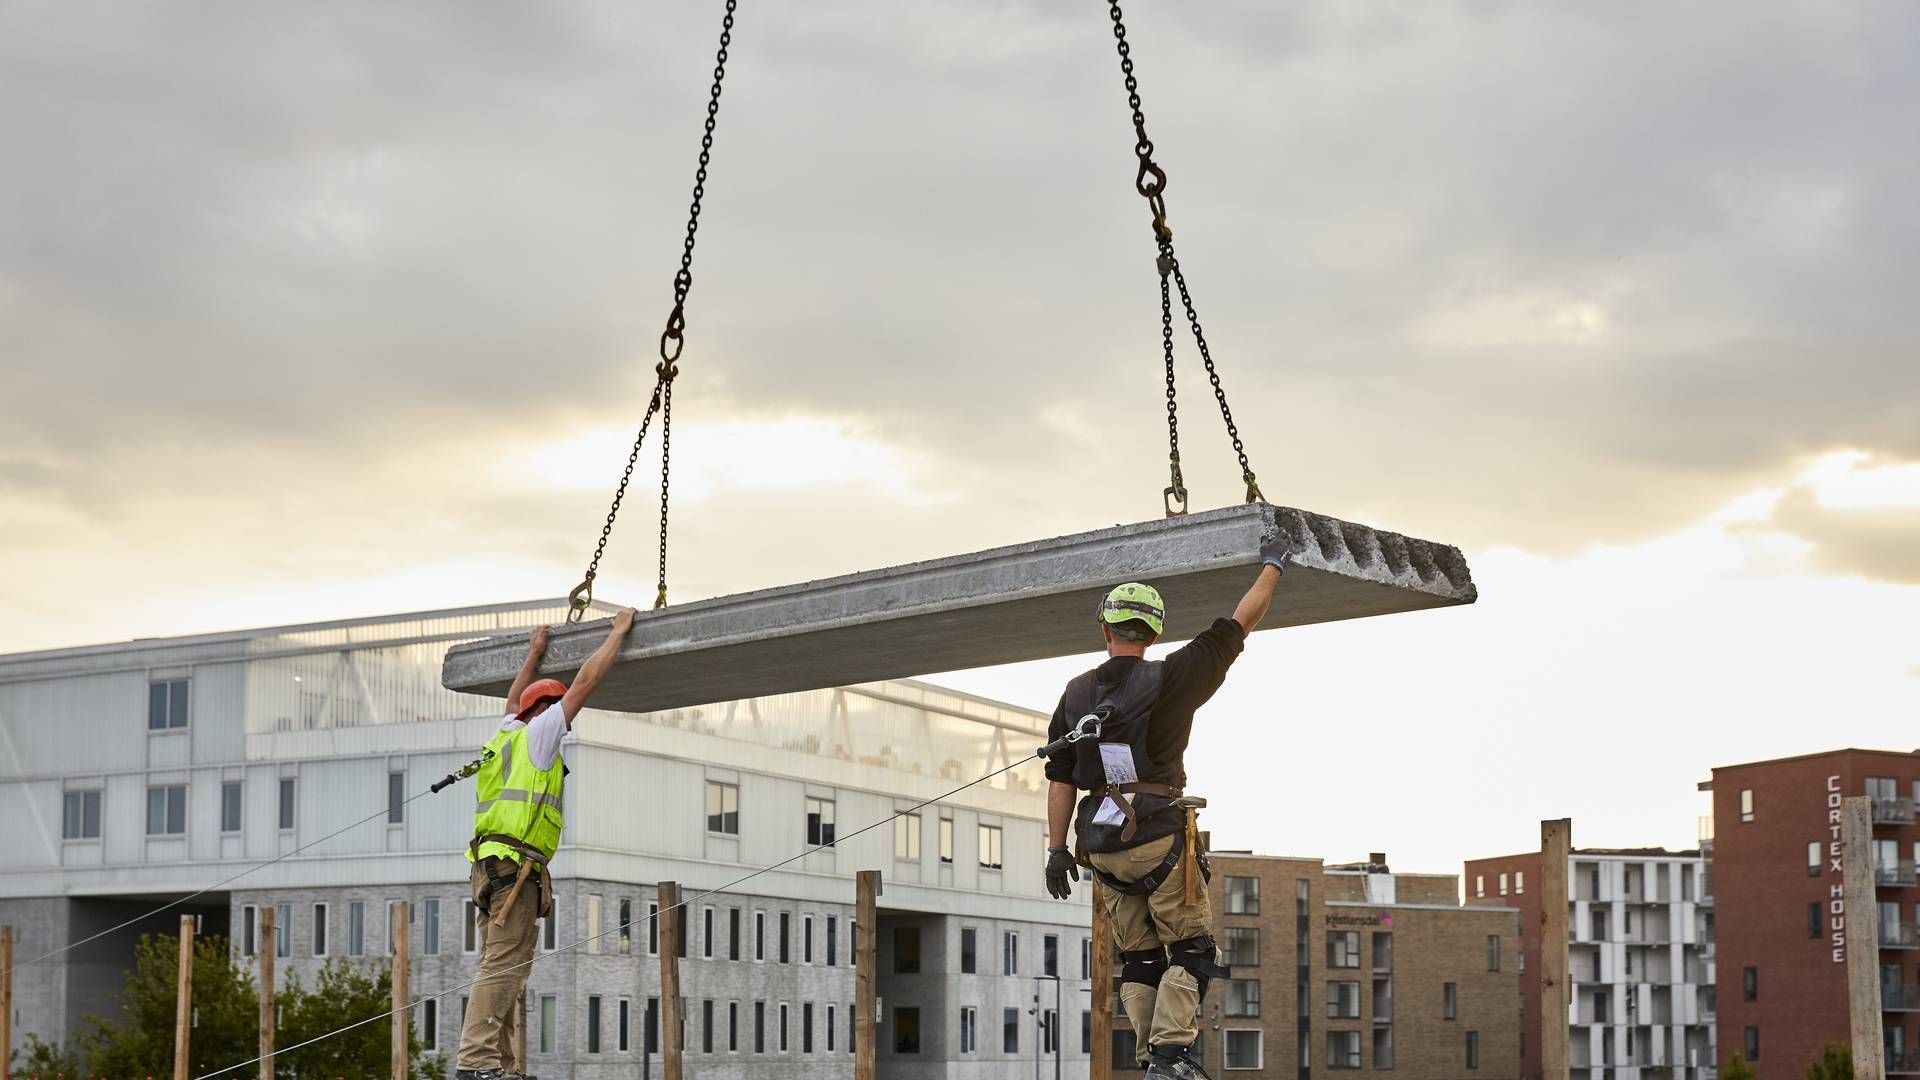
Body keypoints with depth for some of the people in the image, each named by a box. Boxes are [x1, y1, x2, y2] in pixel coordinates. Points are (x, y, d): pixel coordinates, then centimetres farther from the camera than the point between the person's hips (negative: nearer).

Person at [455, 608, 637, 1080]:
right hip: (516, 864, -9)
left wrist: (535, 654, 52)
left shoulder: (509, 733, 22)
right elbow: (585, 681, 4)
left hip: (491, 864, 9)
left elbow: (513, 701, 45)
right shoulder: (537, 732, 3)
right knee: (503, 967, -16)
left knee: (505, 970, 4)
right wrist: (619, 632, 13)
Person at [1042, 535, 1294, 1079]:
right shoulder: (1170, 679, -6)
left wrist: (1057, 849, 9)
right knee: (1190, 947, 2)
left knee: (1139, 957, 11)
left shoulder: (1076, 694, 6)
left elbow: (1060, 778, 5)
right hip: (1160, 836, -5)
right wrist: (1273, 565, 13)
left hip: (1101, 845, 5)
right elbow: (1239, 626, 1)